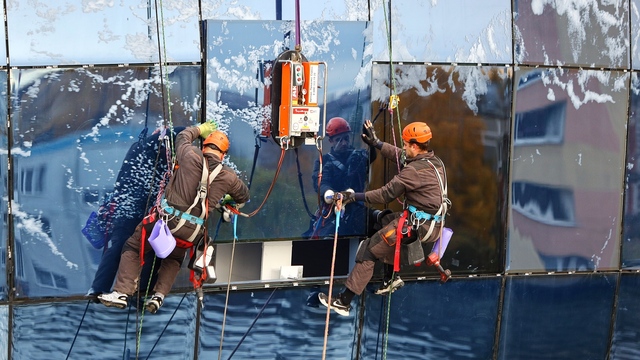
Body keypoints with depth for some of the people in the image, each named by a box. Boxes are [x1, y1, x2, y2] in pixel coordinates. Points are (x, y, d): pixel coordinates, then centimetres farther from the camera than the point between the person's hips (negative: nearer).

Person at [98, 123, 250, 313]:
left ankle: (122, 292, 5)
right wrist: (230, 202, 48)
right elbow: (243, 196, 25)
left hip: (166, 219, -3)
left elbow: (182, 137, 19)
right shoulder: (229, 177, 4)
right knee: (174, 258, 31)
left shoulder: (190, 156, -4)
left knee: (133, 247, 16)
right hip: (191, 233, 3)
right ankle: (159, 296, 12)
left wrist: (200, 129, 39)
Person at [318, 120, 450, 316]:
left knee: (369, 250, -2)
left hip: (415, 226, -9)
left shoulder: (415, 170, -21)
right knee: (384, 220, 30)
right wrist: (376, 143, 27)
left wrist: (354, 196, -10)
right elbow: (399, 155, 22)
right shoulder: (434, 161, 7)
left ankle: (344, 301, 0)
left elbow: (386, 194, -18)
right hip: (432, 223, 9)